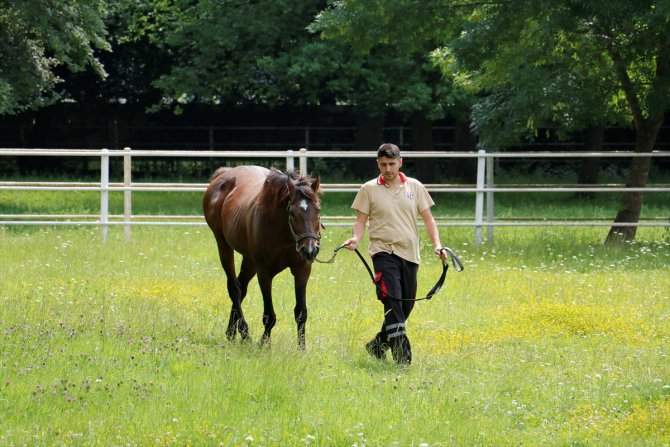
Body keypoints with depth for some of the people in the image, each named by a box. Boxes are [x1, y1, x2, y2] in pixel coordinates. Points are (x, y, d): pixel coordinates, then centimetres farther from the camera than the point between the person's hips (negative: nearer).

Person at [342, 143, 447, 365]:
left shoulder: (415, 187, 9)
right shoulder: (369, 189, 3)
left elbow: (427, 218, 11)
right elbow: (361, 220, 3)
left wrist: (437, 244, -2)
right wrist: (355, 238, -17)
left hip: (410, 254, 4)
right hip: (384, 252, -4)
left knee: (405, 307, 8)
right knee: (393, 303, -17)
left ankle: (377, 346, 26)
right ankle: (402, 355, -20)